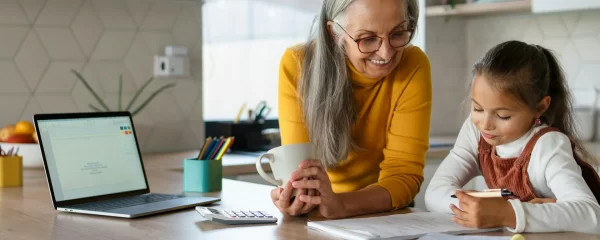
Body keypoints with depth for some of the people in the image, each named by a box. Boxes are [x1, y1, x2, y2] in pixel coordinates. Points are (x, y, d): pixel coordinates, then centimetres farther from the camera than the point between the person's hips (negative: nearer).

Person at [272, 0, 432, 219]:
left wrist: (340, 205, -40)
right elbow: (297, 161, -19)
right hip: (313, 218, 1)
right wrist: (299, 196, -42)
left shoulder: (412, 66, -18)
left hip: (385, 215, -1)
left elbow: (404, 172, -21)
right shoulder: (297, 64, -17)